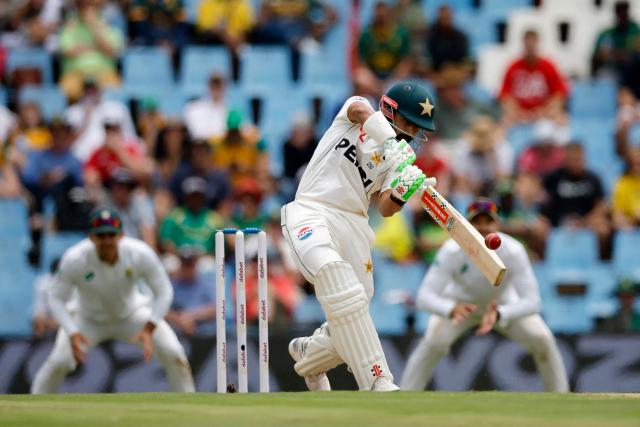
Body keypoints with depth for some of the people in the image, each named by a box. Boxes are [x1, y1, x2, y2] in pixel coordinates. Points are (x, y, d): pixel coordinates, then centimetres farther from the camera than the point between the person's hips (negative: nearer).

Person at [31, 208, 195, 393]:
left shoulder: (141, 254, -28)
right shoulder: (74, 259, -31)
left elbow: (164, 292, -17)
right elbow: (56, 298, -19)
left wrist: (149, 329, -29)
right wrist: (72, 333, -34)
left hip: (132, 314, 1)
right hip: (89, 320, -1)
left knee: (173, 354, -16)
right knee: (59, 362, -23)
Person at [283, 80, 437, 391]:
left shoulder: (400, 159, 15)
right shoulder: (358, 111, 8)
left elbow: (385, 209, -1)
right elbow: (360, 111, -18)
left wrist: (401, 194, -22)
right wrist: (391, 143, -33)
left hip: (352, 226, 5)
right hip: (311, 213, -5)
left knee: (349, 325, -2)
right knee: (335, 274, -33)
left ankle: (308, 354, 35)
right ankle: (378, 383, -37)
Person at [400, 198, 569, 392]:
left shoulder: (513, 251, -32)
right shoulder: (452, 251, -33)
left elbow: (532, 301, -36)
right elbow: (424, 297, -38)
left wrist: (499, 315, -54)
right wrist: (451, 309, -59)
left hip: (504, 304, 1)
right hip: (460, 302, -1)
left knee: (542, 339, -18)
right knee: (434, 340, -28)